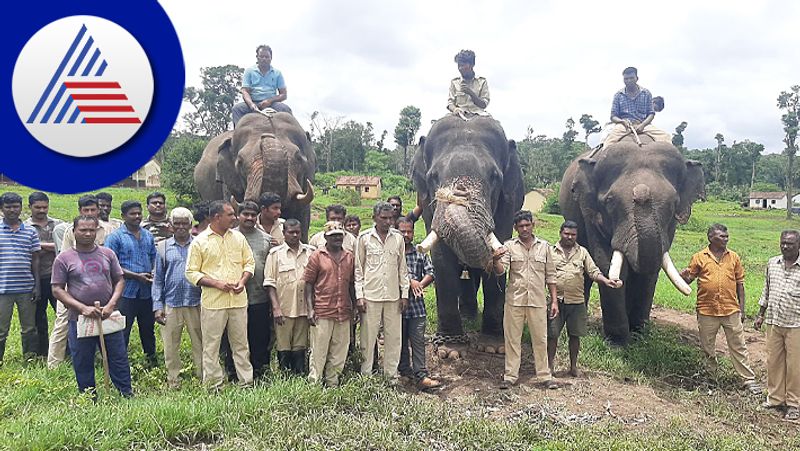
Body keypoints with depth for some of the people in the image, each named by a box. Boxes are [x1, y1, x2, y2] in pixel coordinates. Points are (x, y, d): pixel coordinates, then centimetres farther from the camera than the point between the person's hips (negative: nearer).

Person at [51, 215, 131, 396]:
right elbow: (57, 289, -3)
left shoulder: (108, 254, 5)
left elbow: (119, 280, 8)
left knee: (119, 359, 6)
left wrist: (111, 305, -8)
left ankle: (127, 394, 17)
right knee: (82, 364, 9)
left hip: (108, 317, 1)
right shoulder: (64, 258, -1)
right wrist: (83, 308, -14)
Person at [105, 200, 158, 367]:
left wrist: (153, 272, -2)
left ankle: (152, 360, 30)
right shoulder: (115, 237, -6)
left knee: (148, 328, 17)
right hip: (126, 292, -5)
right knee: (122, 331, 3)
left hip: (146, 292, 5)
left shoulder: (148, 236, 11)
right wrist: (136, 276, -16)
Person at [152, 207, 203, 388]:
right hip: (170, 304, 1)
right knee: (170, 346, 7)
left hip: (196, 304, -1)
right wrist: (157, 306, 1)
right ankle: (173, 383, 19)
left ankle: (204, 379, 14)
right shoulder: (162, 247, 8)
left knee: (200, 344, 4)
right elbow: (158, 279, 8)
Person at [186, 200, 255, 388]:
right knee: (211, 345, 3)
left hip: (238, 300, 3)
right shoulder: (199, 242, -3)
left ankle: (247, 382, 19)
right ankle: (213, 385, 14)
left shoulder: (238, 237, 9)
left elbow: (249, 262, 14)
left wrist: (243, 280, -4)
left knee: (241, 343, 10)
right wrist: (216, 283, -14)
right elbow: (191, 272, -4)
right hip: (212, 302, -3)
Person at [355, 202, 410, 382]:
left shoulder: (398, 238, 7)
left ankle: (391, 374, 17)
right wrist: (359, 296, -4)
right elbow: (358, 269, 2)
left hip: (393, 296, 3)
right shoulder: (364, 238, 0)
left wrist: (405, 294, 7)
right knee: (368, 336, 2)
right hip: (371, 295, -2)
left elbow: (402, 268, 11)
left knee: (394, 336, 6)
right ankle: (366, 374, 13)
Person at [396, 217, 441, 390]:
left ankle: (421, 376, -3)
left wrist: (418, 286, -11)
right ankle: (404, 370, 26)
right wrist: (410, 281, -15)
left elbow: (430, 273, 4)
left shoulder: (420, 253, 10)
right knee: (401, 340, 11)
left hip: (416, 303, 2)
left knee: (418, 340, -2)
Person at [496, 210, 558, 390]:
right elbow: (501, 271, -9)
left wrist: (554, 301, 4)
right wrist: (496, 260, -32)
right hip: (514, 300, -1)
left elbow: (550, 276, 8)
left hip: (538, 301, 1)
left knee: (540, 338, 7)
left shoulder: (544, 246, 6)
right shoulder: (509, 246, 1)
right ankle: (510, 375, 16)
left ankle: (545, 375, 19)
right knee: (512, 338, 6)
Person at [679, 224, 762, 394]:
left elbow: (740, 284, 8)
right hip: (707, 311, 0)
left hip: (731, 310, 1)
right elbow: (689, 279, 4)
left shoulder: (734, 257, 5)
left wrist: (741, 309, 6)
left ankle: (749, 379, 16)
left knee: (738, 346, 6)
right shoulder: (699, 258, -1)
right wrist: (683, 276, -21)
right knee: (707, 348, 12)